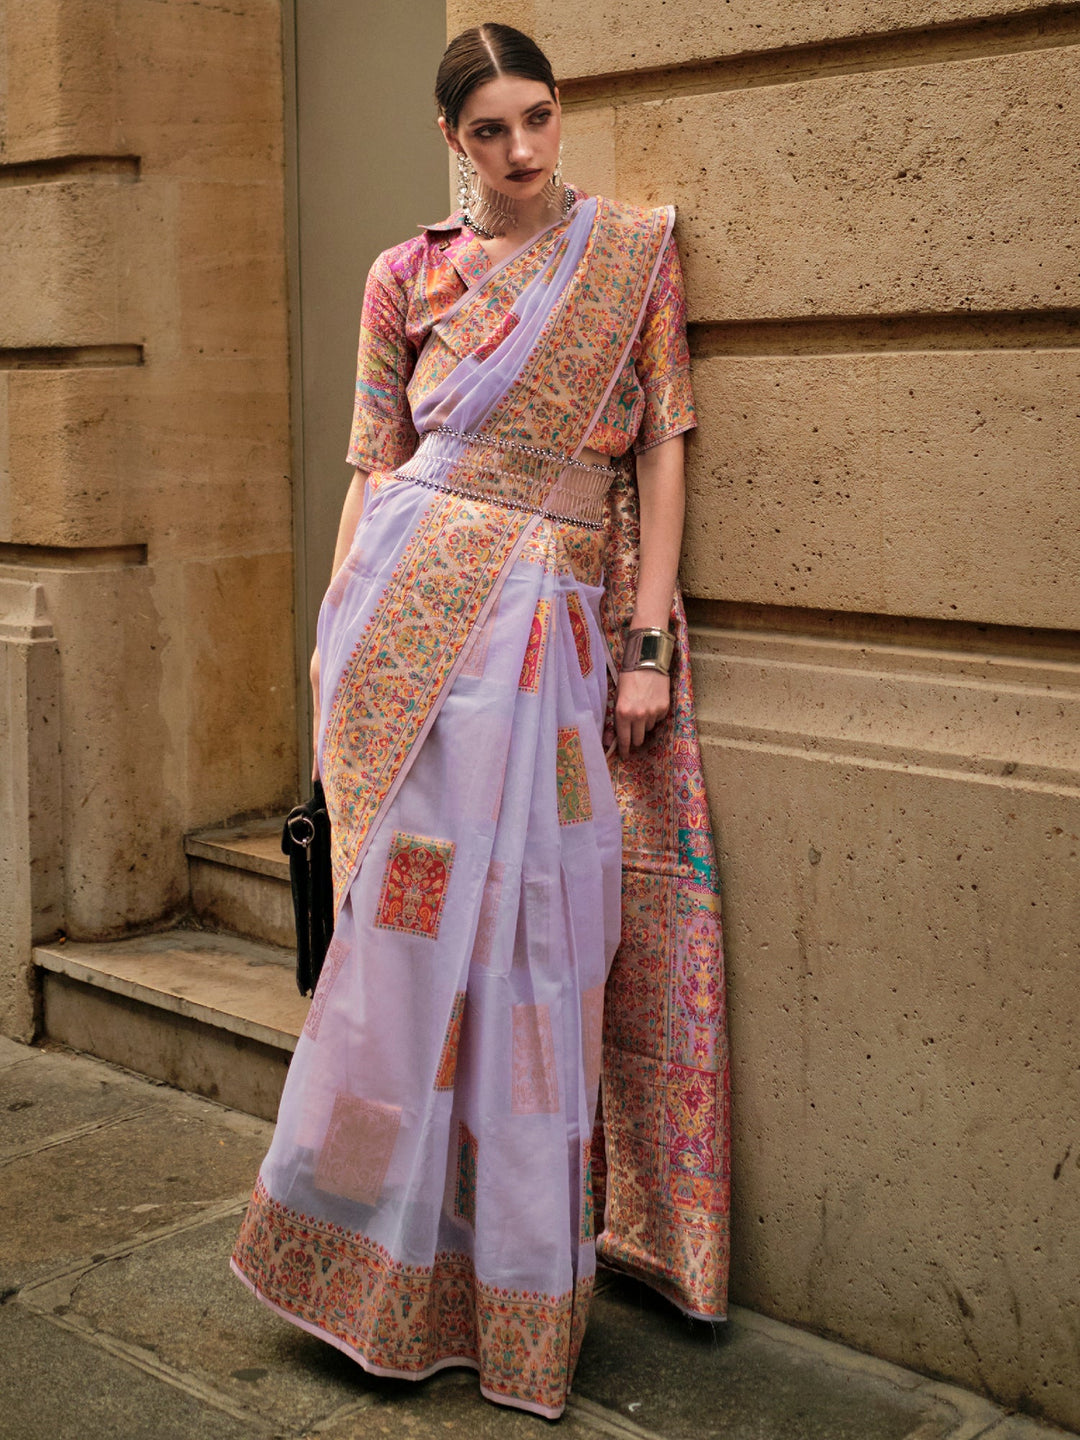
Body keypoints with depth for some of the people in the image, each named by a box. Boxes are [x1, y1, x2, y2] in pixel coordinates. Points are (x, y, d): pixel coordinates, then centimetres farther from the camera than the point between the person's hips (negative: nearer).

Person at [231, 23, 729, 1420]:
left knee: (537, 931, 3)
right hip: (418, 607, -1)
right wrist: (337, 636, 4)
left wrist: (648, 646, -2)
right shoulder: (407, 278, 9)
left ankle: (520, 1281, 20)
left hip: (560, 621, 1)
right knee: (420, 912, -1)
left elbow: (661, 451, 5)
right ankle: (379, 1252, 18)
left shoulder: (634, 250, 9)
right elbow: (373, 467, 10)